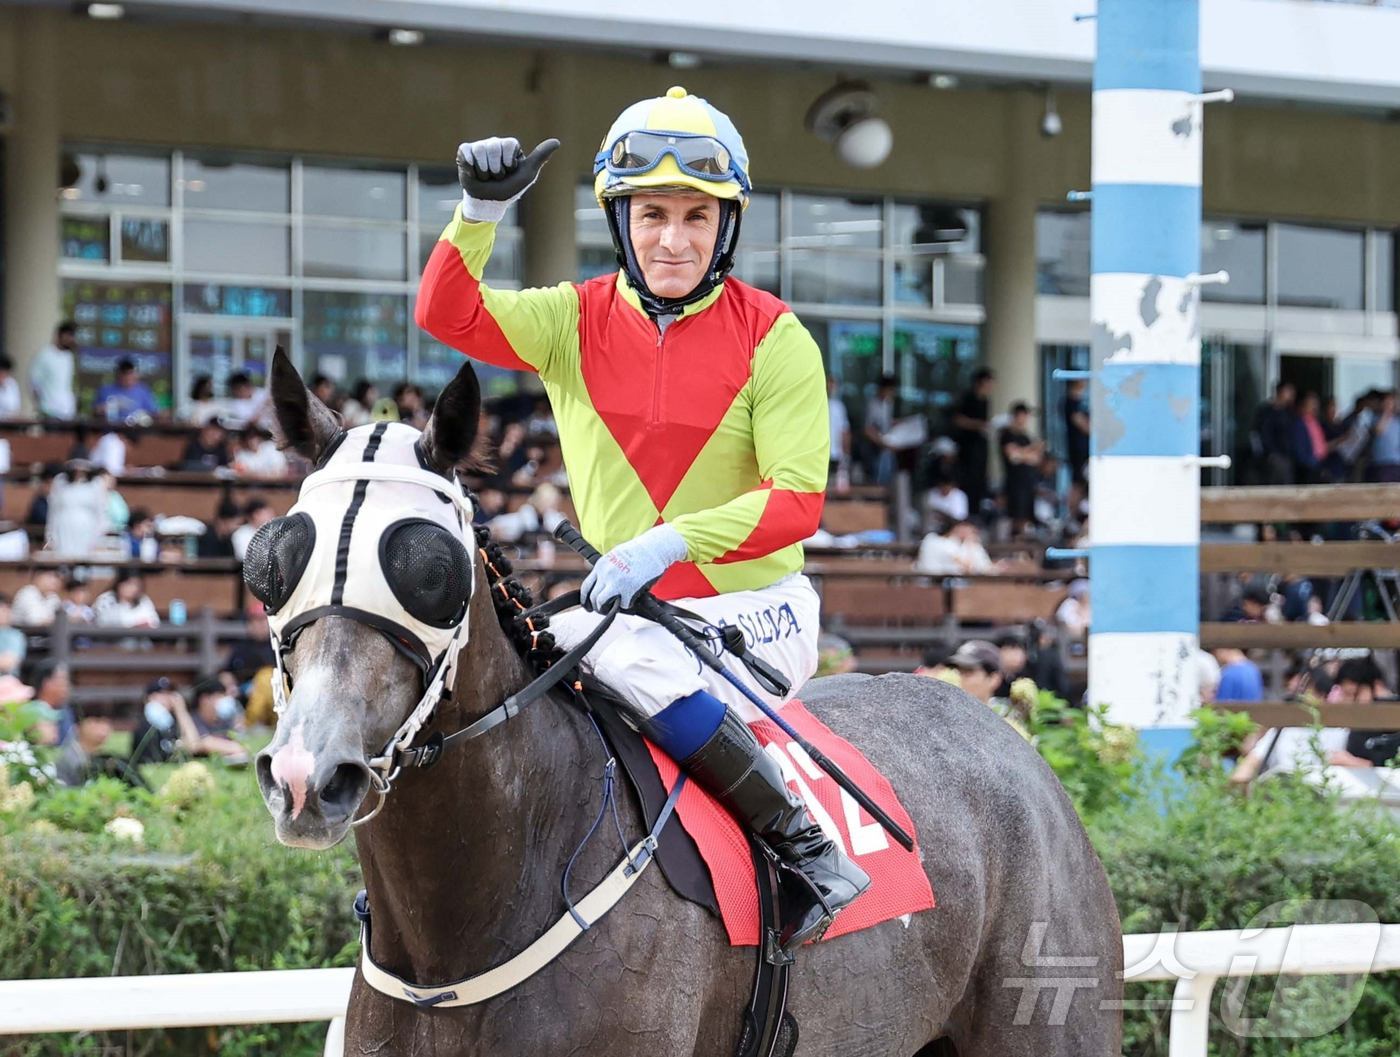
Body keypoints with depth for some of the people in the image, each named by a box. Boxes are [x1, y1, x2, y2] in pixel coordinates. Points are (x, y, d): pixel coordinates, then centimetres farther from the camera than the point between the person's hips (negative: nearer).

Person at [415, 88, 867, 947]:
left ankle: (807, 850, -28)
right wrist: (481, 213, -28)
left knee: (628, 657, -34)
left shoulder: (773, 338, -7)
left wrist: (671, 541, -26)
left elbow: (798, 500, -13)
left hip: (756, 613, -5)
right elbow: (447, 316, -11)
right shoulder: (577, 322, 3)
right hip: (628, 609, 5)